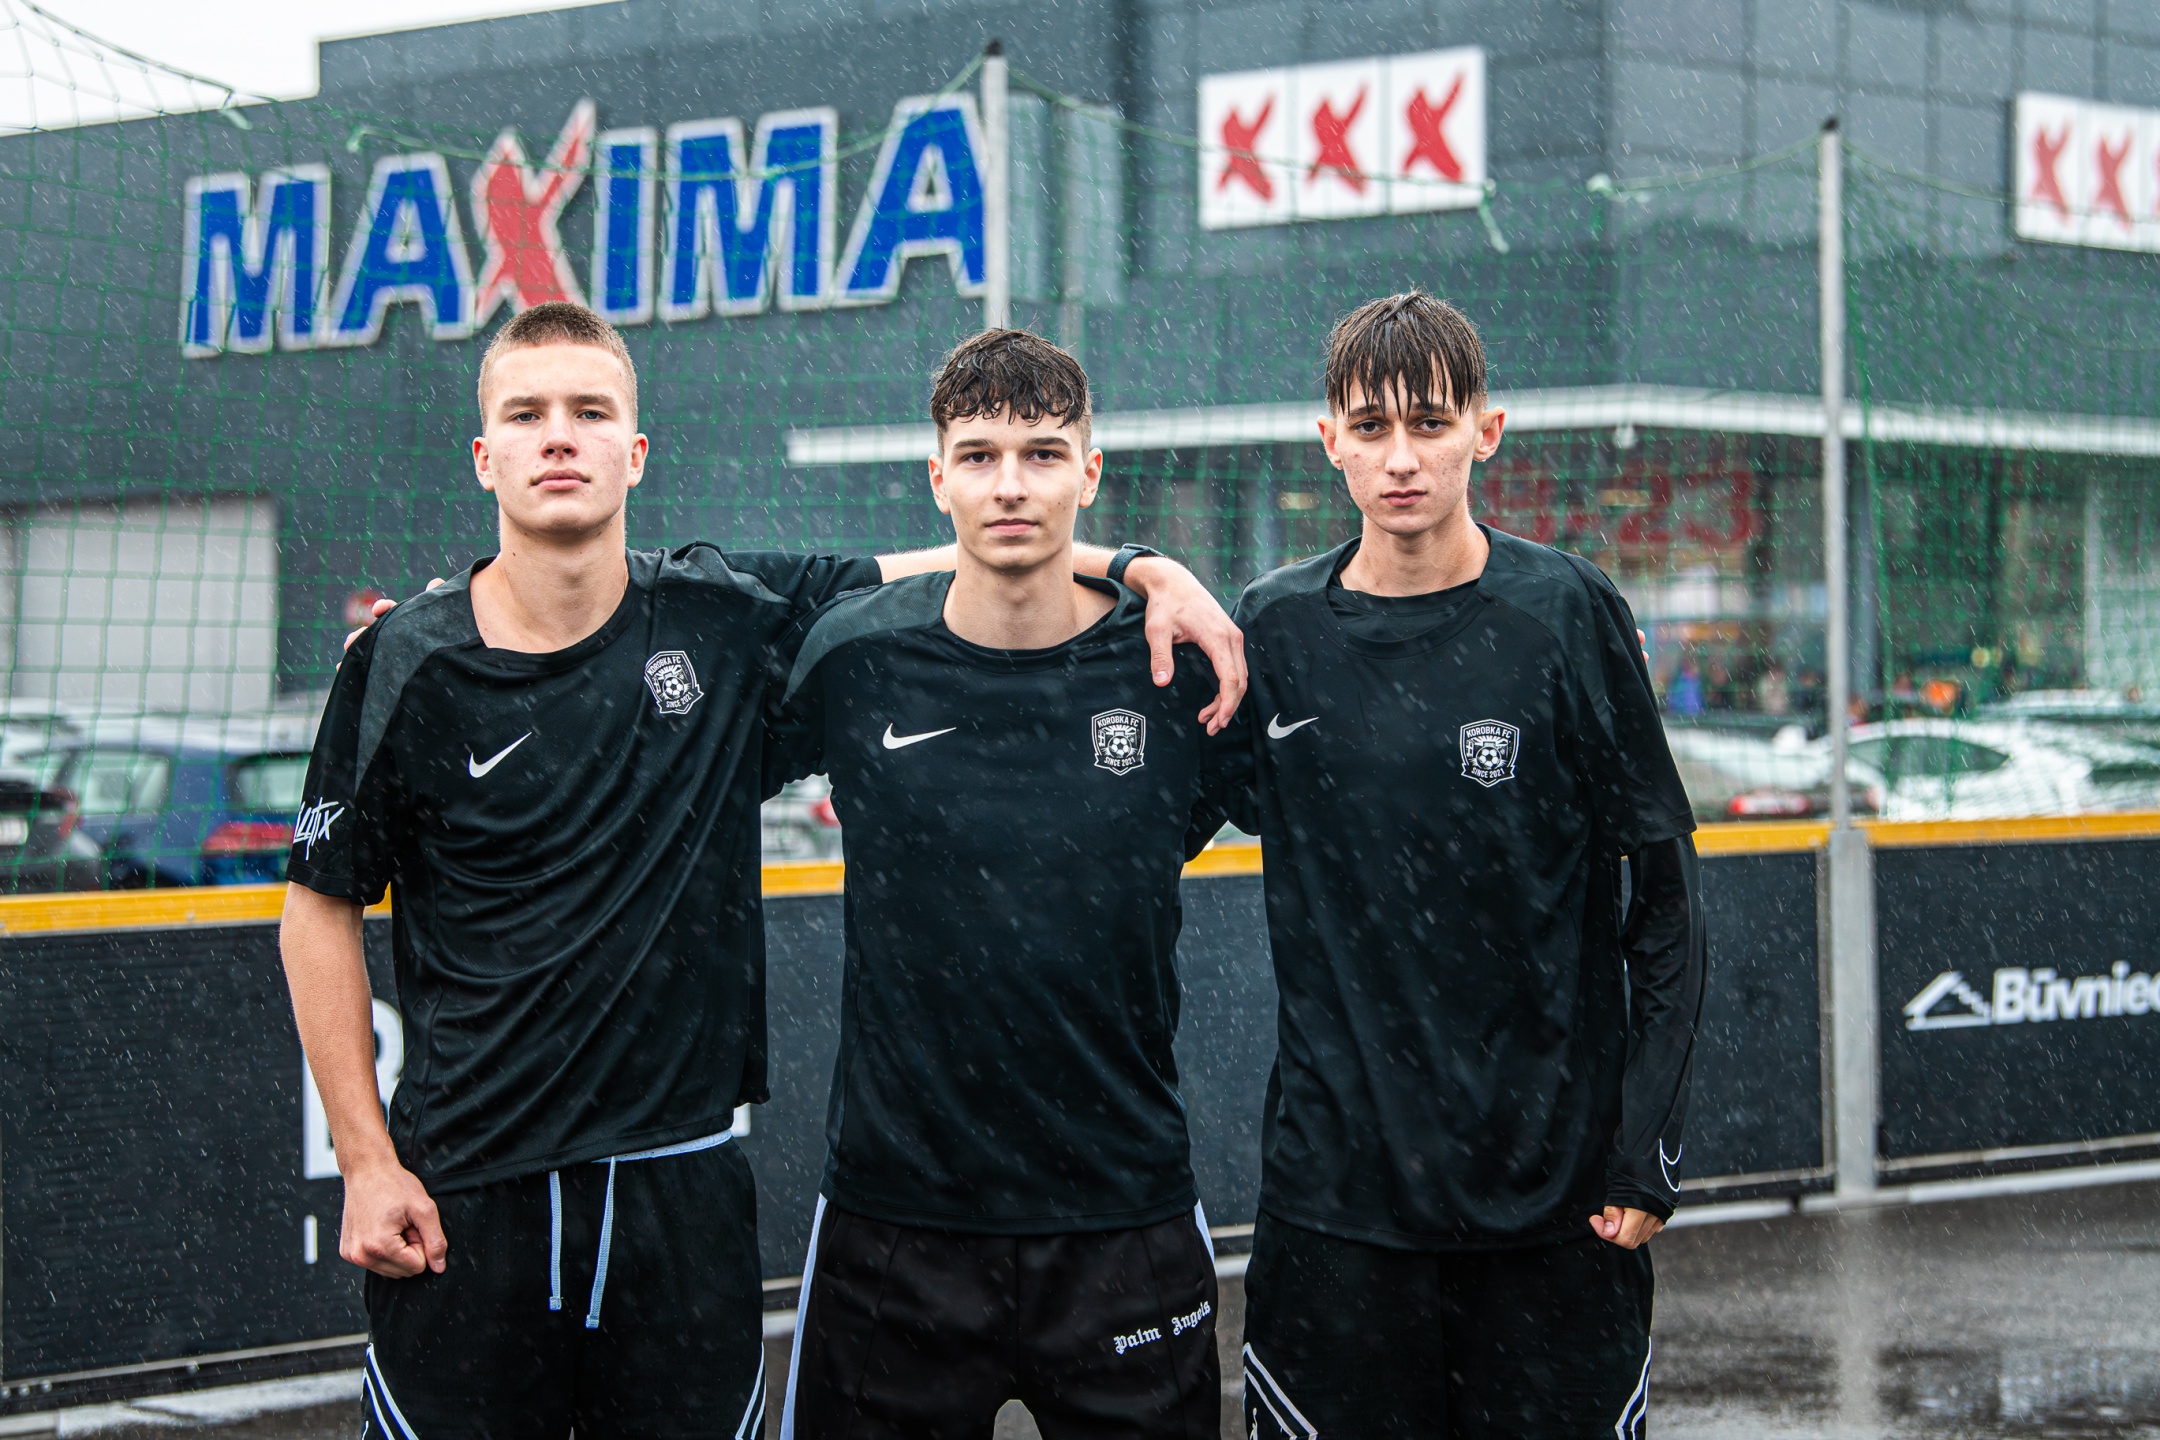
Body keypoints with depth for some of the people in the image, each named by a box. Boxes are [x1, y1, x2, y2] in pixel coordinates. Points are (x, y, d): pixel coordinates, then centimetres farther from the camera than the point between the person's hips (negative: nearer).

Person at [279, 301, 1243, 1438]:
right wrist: (365, 1164, -2)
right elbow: (321, 908, 4)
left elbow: (961, 566, 12)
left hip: (683, 1195, 2)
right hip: (467, 1200, -2)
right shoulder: (406, 664, -3)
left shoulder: (724, 618, 0)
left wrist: (1143, 567, -3)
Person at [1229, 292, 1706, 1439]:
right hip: (1334, 1182, 1)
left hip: (1552, 1182, -1)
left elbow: (1665, 893, -1)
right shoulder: (1272, 629, 2)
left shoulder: (1566, 615, -4)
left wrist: (1649, 1141, -6)